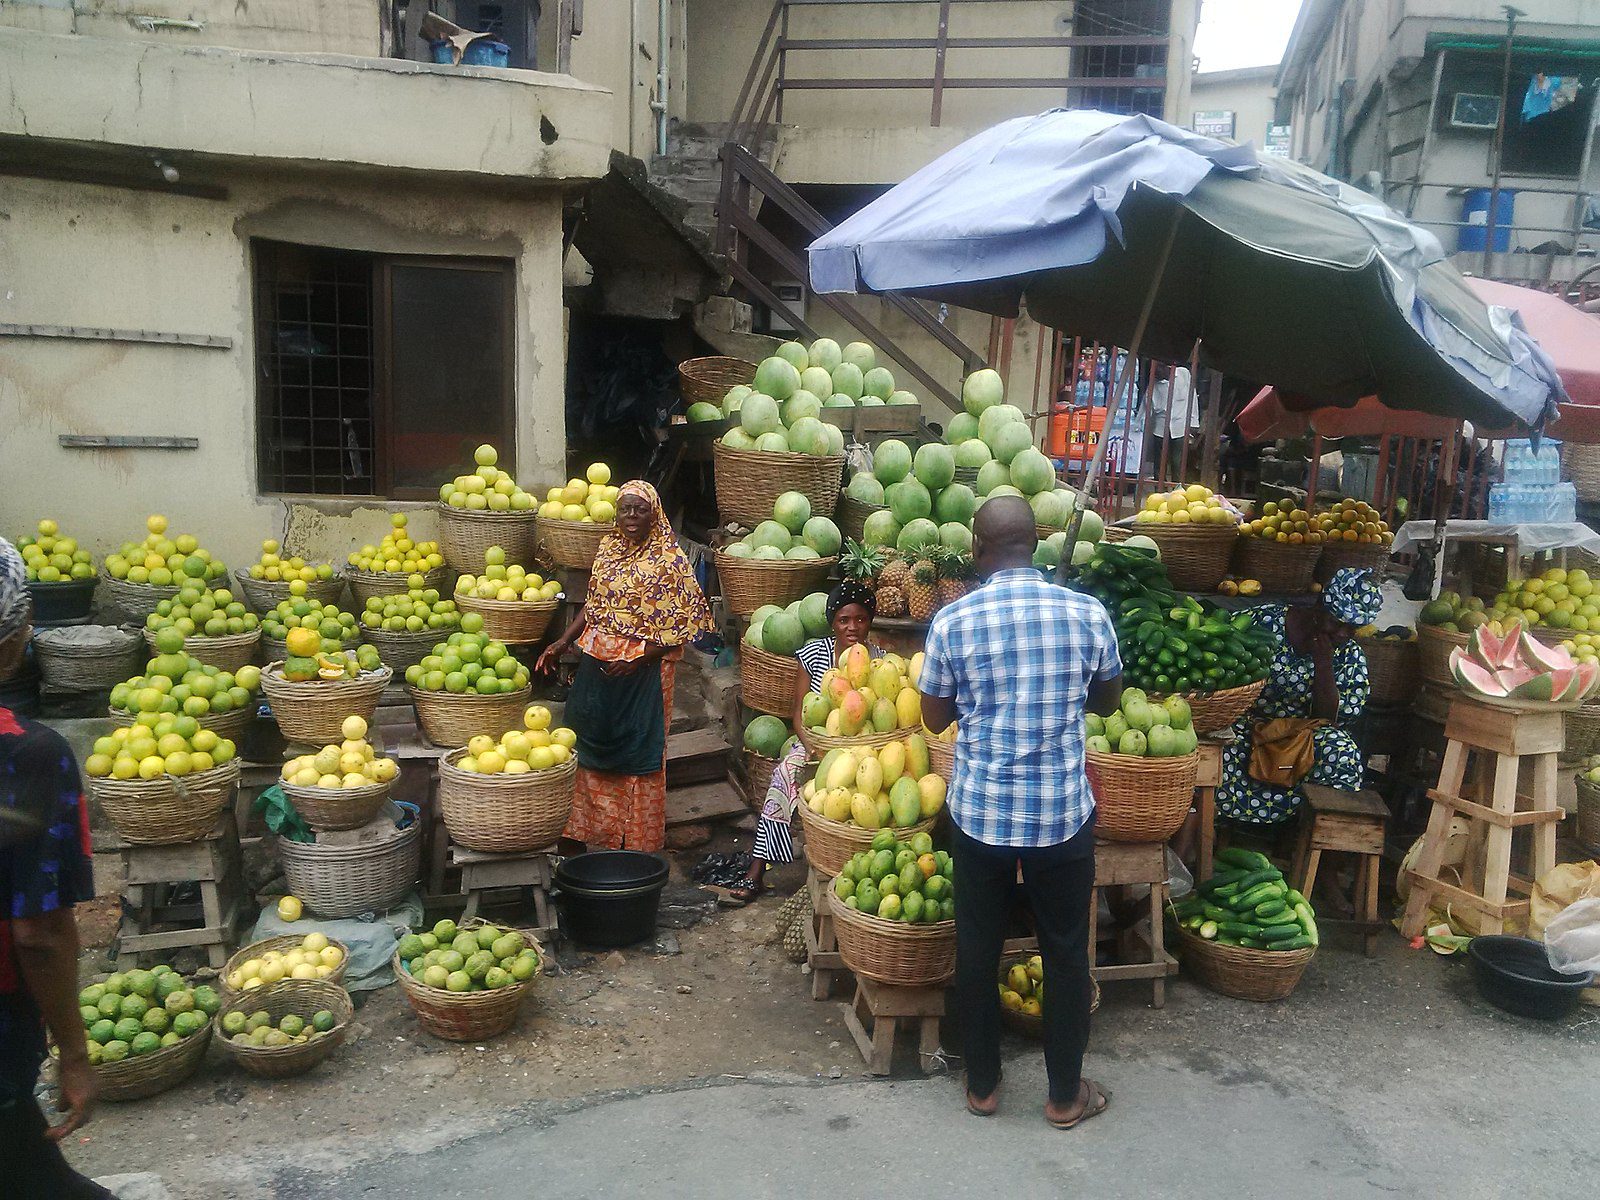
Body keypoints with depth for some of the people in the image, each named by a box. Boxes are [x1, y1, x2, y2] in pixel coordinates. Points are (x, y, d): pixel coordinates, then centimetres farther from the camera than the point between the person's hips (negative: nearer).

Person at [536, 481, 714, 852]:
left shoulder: (669, 560, -11)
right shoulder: (608, 548, 8)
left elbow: (680, 626, -12)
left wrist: (638, 658, -20)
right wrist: (562, 643, 5)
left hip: (643, 670, -6)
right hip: (598, 664, 6)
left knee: (638, 752, 2)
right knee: (593, 745, 12)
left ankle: (637, 839, 16)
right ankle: (595, 826, 28)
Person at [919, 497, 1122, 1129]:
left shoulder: (952, 620, -10)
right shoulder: (1087, 612, -8)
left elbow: (934, 718, 1)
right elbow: (1108, 702, 8)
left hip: (979, 811, 0)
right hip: (1063, 812, 0)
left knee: (978, 948, 15)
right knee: (1066, 952, 15)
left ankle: (982, 1084, 30)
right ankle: (1066, 1094, 29)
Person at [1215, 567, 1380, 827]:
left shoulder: (1351, 657, -1)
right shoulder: (1266, 622, -11)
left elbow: (1330, 717, -7)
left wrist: (1323, 663, -18)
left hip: (1305, 735, 2)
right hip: (1248, 726, -2)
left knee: (1343, 754, -30)